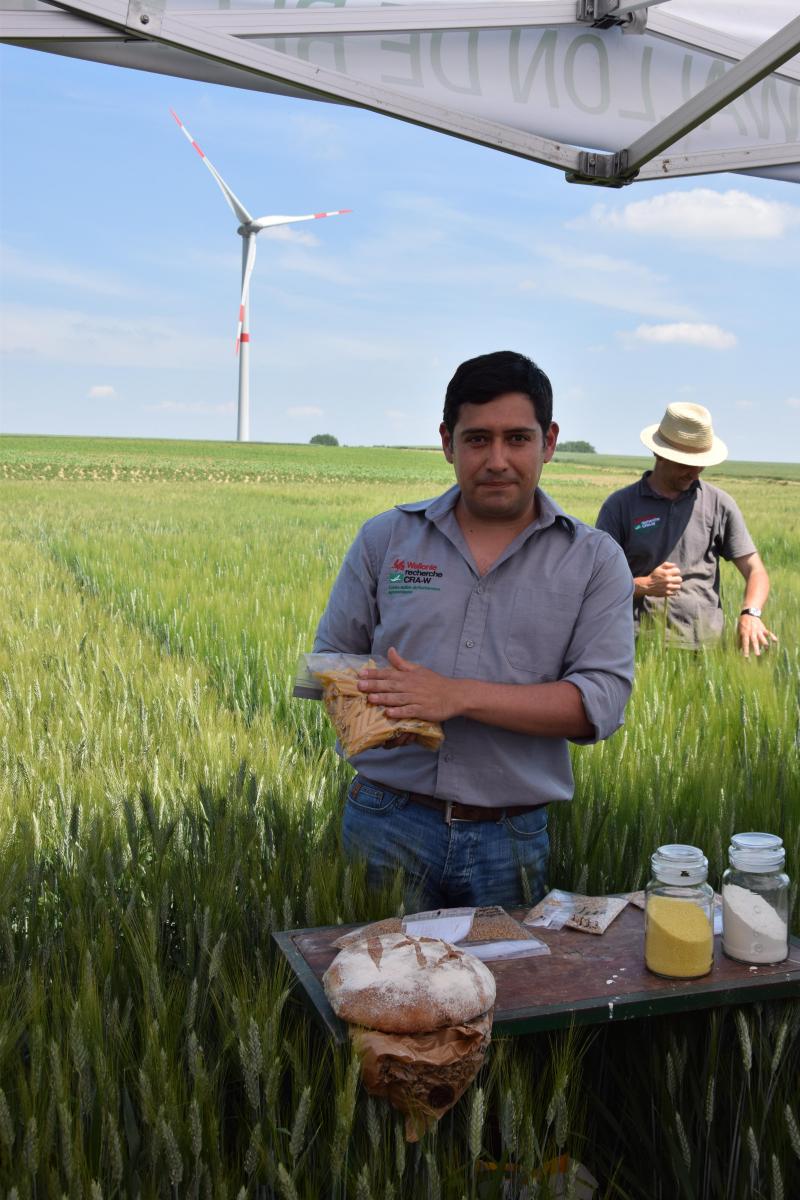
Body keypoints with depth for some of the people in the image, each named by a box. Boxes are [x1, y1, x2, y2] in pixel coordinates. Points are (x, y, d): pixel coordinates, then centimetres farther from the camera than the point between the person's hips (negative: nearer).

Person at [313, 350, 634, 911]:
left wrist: (458, 696, -19)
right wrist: (366, 707, -13)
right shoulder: (386, 538, 6)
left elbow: (602, 701, -9)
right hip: (387, 826, 1)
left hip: (512, 841, 0)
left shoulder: (594, 560, 1)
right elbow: (330, 659, 11)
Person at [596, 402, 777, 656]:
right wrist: (644, 585, -13)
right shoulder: (620, 505, 5)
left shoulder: (719, 504, 11)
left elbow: (755, 571, 10)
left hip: (705, 642, 2)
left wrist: (750, 613, -9)